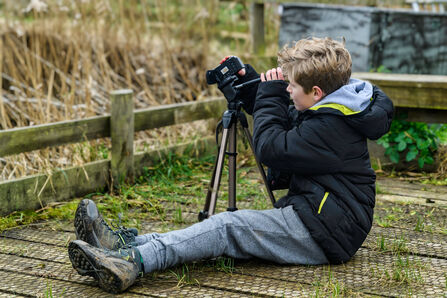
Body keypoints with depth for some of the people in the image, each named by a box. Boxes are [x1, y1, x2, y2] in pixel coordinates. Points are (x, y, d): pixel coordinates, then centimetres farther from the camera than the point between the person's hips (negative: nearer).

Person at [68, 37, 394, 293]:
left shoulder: (331, 126, -19)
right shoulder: (329, 109, 12)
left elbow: (271, 148, -20)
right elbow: (280, 119, 26)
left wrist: (271, 91, -10)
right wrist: (247, 82, 15)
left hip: (325, 232, -9)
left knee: (228, 226, -20)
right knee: (228, 228, -6)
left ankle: (131, 263, -30)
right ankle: (123, 243, -15)